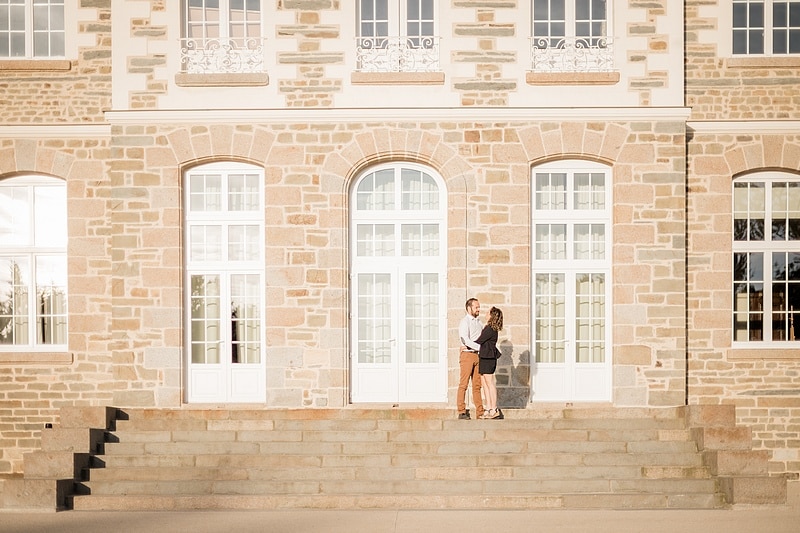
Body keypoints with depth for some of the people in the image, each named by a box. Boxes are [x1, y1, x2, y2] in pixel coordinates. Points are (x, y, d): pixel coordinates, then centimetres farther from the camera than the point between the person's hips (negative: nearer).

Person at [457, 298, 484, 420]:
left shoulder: (478, 321, 16)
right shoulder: (464, 322, -5)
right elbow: (465, 340, -15)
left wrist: (469, 346, -4)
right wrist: (480, 347, -20)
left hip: (477, 355, 7)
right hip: (467, 355, -7)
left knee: (477, 385, 6)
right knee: (463, 384, -4)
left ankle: (480, 412, 7)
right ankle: (462, 412, -3)